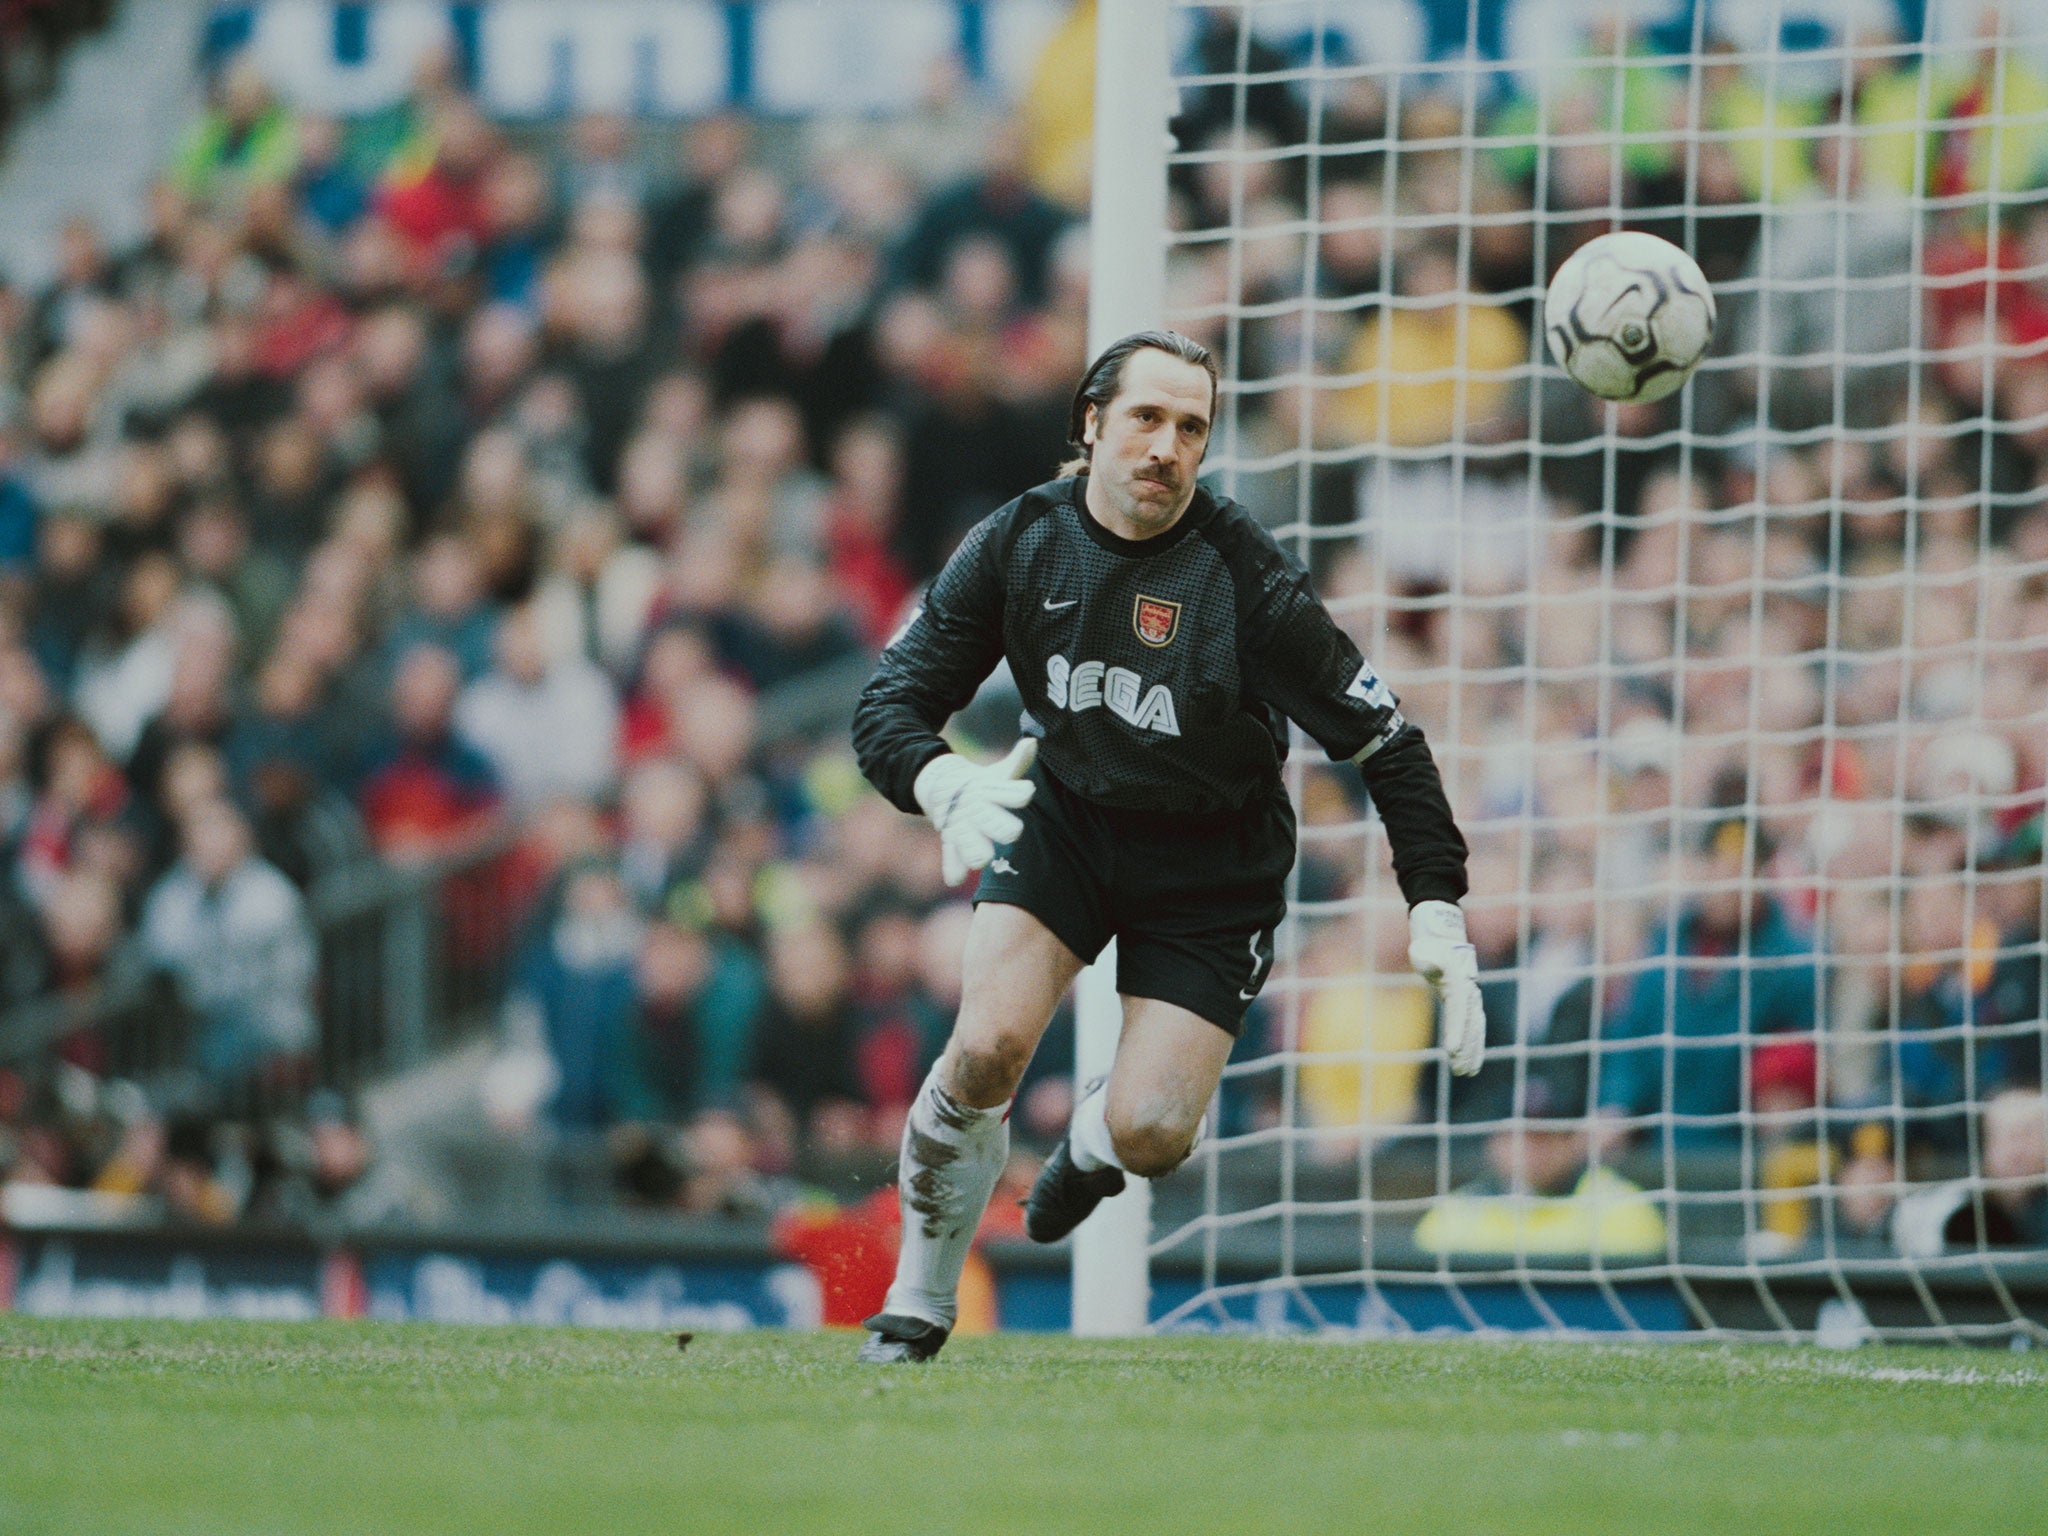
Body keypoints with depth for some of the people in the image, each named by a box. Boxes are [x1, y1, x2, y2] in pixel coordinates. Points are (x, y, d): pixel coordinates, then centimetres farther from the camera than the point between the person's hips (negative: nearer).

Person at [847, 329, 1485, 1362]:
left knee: (1151, 1134, -14)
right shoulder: (1018, 543, -14)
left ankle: (1094, 1141, 27)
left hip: (1210, 868, -2)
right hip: (1063, 814, 2)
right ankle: (918, 1297, 2)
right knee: (988, 1046, -21)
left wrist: (1438, 915, -25)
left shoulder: (1248, 581, -24)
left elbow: (1384, 743, -18)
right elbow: (889, 704, -13)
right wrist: (945, 788, -36)